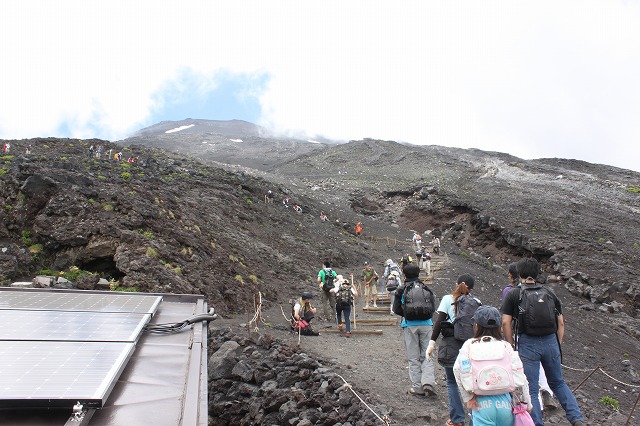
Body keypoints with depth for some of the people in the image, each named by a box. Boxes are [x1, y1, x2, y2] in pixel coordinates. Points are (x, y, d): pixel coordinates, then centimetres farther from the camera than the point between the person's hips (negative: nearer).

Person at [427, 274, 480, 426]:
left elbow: (439, 322, -8)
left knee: (452, 383, 9)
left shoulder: (447, 299, -2)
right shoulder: (476, 302, 2)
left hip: (451, 345, -2)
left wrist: (432, 343, -6)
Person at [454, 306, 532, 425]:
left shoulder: (469, 345, -2)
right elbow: (520, 377, 1)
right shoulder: (506, 346, 2)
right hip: (504, 403, 2)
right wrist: (527, 403, 13)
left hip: (481, 404, -2)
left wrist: (468, 398, -2)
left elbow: (458, 370, -11)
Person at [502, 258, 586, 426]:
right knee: (558, 383, 23)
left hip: (527, 344, -4)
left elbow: (506, 323, -5)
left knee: (531, 390, 5)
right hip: (550, 342, 4)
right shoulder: (549, 293, 10)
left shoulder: (513, 295, 0)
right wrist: (558, 345, 17)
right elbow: (561, 322, 11)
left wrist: (511, 348, 2)